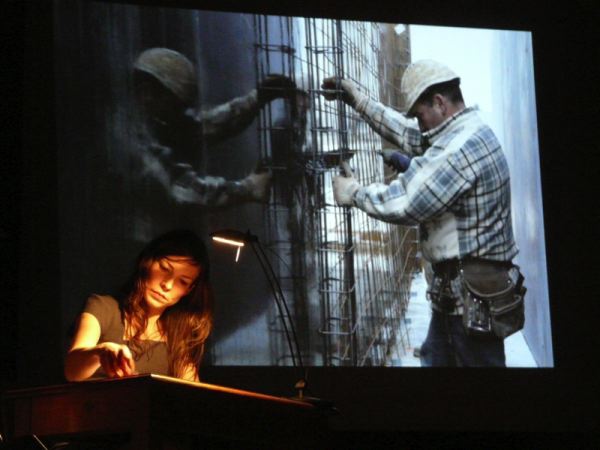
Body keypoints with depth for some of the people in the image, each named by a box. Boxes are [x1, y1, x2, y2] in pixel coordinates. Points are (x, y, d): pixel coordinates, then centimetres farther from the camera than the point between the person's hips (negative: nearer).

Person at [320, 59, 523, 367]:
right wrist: (360, 101, 21)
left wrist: (354, 192, -7)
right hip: (456, 288, 10)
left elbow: (403, 204, -23)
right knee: (435, 358, 18)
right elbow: (408, 135, 24)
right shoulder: (466, 134, 11)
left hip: (473, 296, -10)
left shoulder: (461, 148, -22)